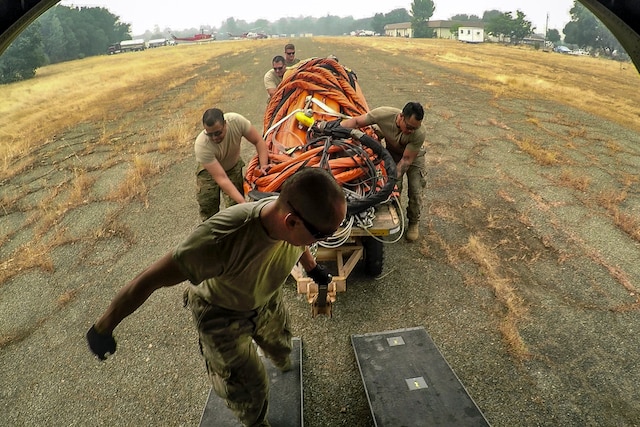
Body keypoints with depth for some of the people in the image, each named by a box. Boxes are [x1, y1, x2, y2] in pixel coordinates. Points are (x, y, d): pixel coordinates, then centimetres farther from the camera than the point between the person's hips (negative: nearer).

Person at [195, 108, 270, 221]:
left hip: (234, 166, 2)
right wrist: (243, 202, -44)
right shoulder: (201, 145, -38)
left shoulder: (236, 121, -34)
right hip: (209, 170, -2)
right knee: (208, 210, -5)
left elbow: (259, 141, -19)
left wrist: (264, 166, -32)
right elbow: (221, 179, -39)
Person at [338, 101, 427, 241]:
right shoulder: (384, 114, -37)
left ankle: (414, 222, 25)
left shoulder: (420, 133, -38)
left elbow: (406, 159, -30)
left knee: (416, 191, -2)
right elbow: (356, 121, -27)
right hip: (392, 153, 1)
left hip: (414, 156, -1)